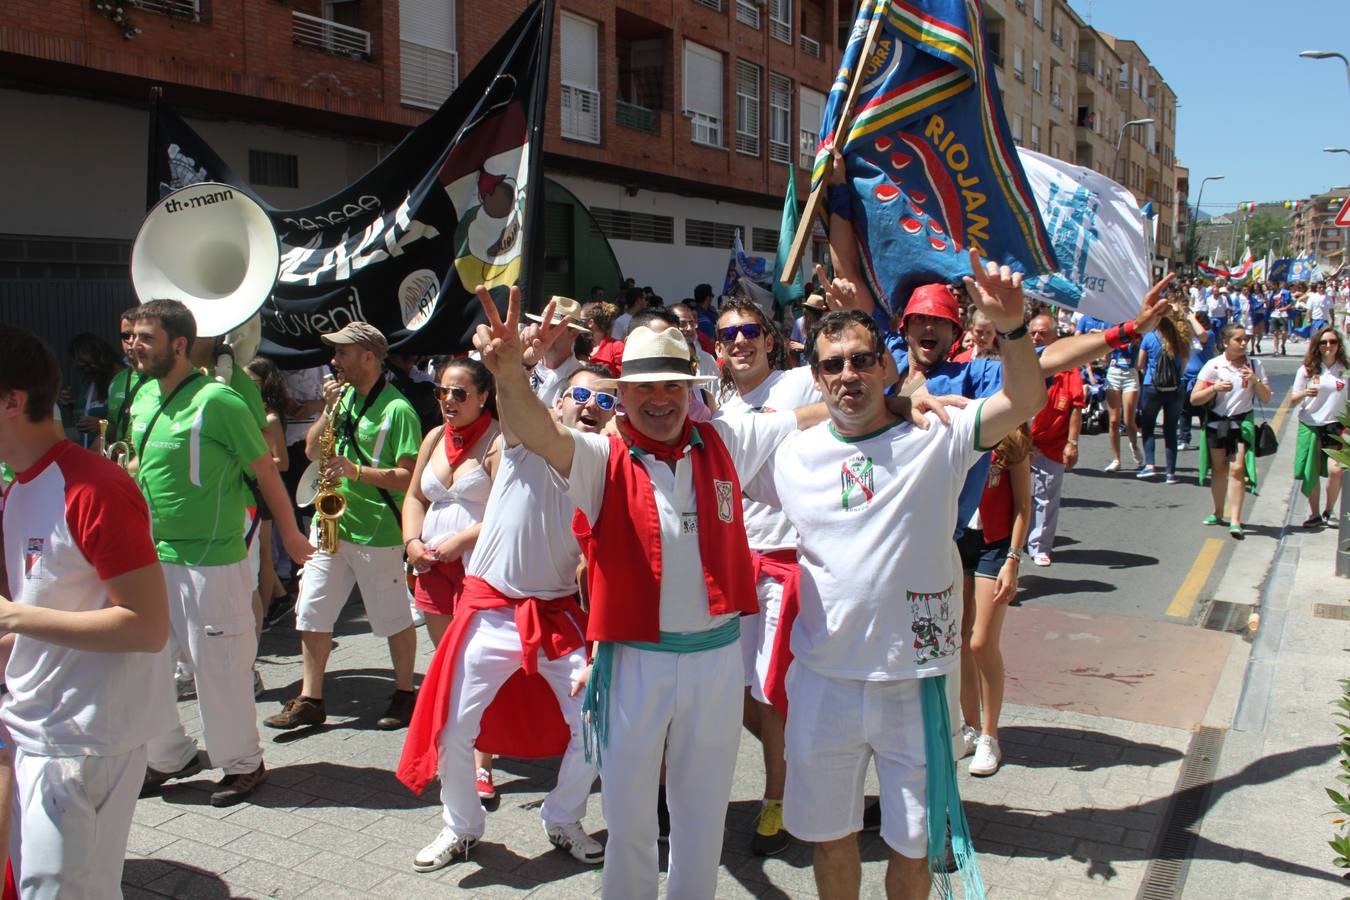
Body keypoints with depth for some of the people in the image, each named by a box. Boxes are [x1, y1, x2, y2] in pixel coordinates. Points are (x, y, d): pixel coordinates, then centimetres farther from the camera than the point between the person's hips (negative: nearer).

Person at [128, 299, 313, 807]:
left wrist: (290, 535, -2)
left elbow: (265, 470, -9)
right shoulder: (143, 398, 8)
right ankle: (169, 757, 30)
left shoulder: (216, 401, -15)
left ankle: (243, 763, 20)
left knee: (218, 664, 2)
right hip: (151, 555, 8)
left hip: (211, 560, -7)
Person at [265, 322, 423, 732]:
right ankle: (309, 700, 19)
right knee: (311, 613, 9)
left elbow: (409, 477, -16)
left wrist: (358, 471, -26)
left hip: (378, 533, -7)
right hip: (331, 525, 7)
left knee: (394, 620, 7)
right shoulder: (345, 395, 11)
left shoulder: (396, 409, -12)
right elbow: (311, 450, 10)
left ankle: (404, 695, 24)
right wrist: (330, 409, -3)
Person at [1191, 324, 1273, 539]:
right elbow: (1194, 399, -6)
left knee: (1237, 469, -12)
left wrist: (1256, 381, -14)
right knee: (1219, 469, 11)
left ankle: (1235, 520, -16)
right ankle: (1218, 513, 28)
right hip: (1216, 422, 1)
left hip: (1243, 422, 0)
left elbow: (1266, 399, 3)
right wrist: (1214, 388, -22)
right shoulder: (1213, 365, -4)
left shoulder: (1255, 365, 1)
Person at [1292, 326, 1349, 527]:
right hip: (1310, 425, 0)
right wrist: (1304, 393, -19)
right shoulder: (1307, 369, -1)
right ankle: (1315, 514, 20)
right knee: (1312, 473, 4)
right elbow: (1293, 399, 1)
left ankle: (1328, 510, 9)